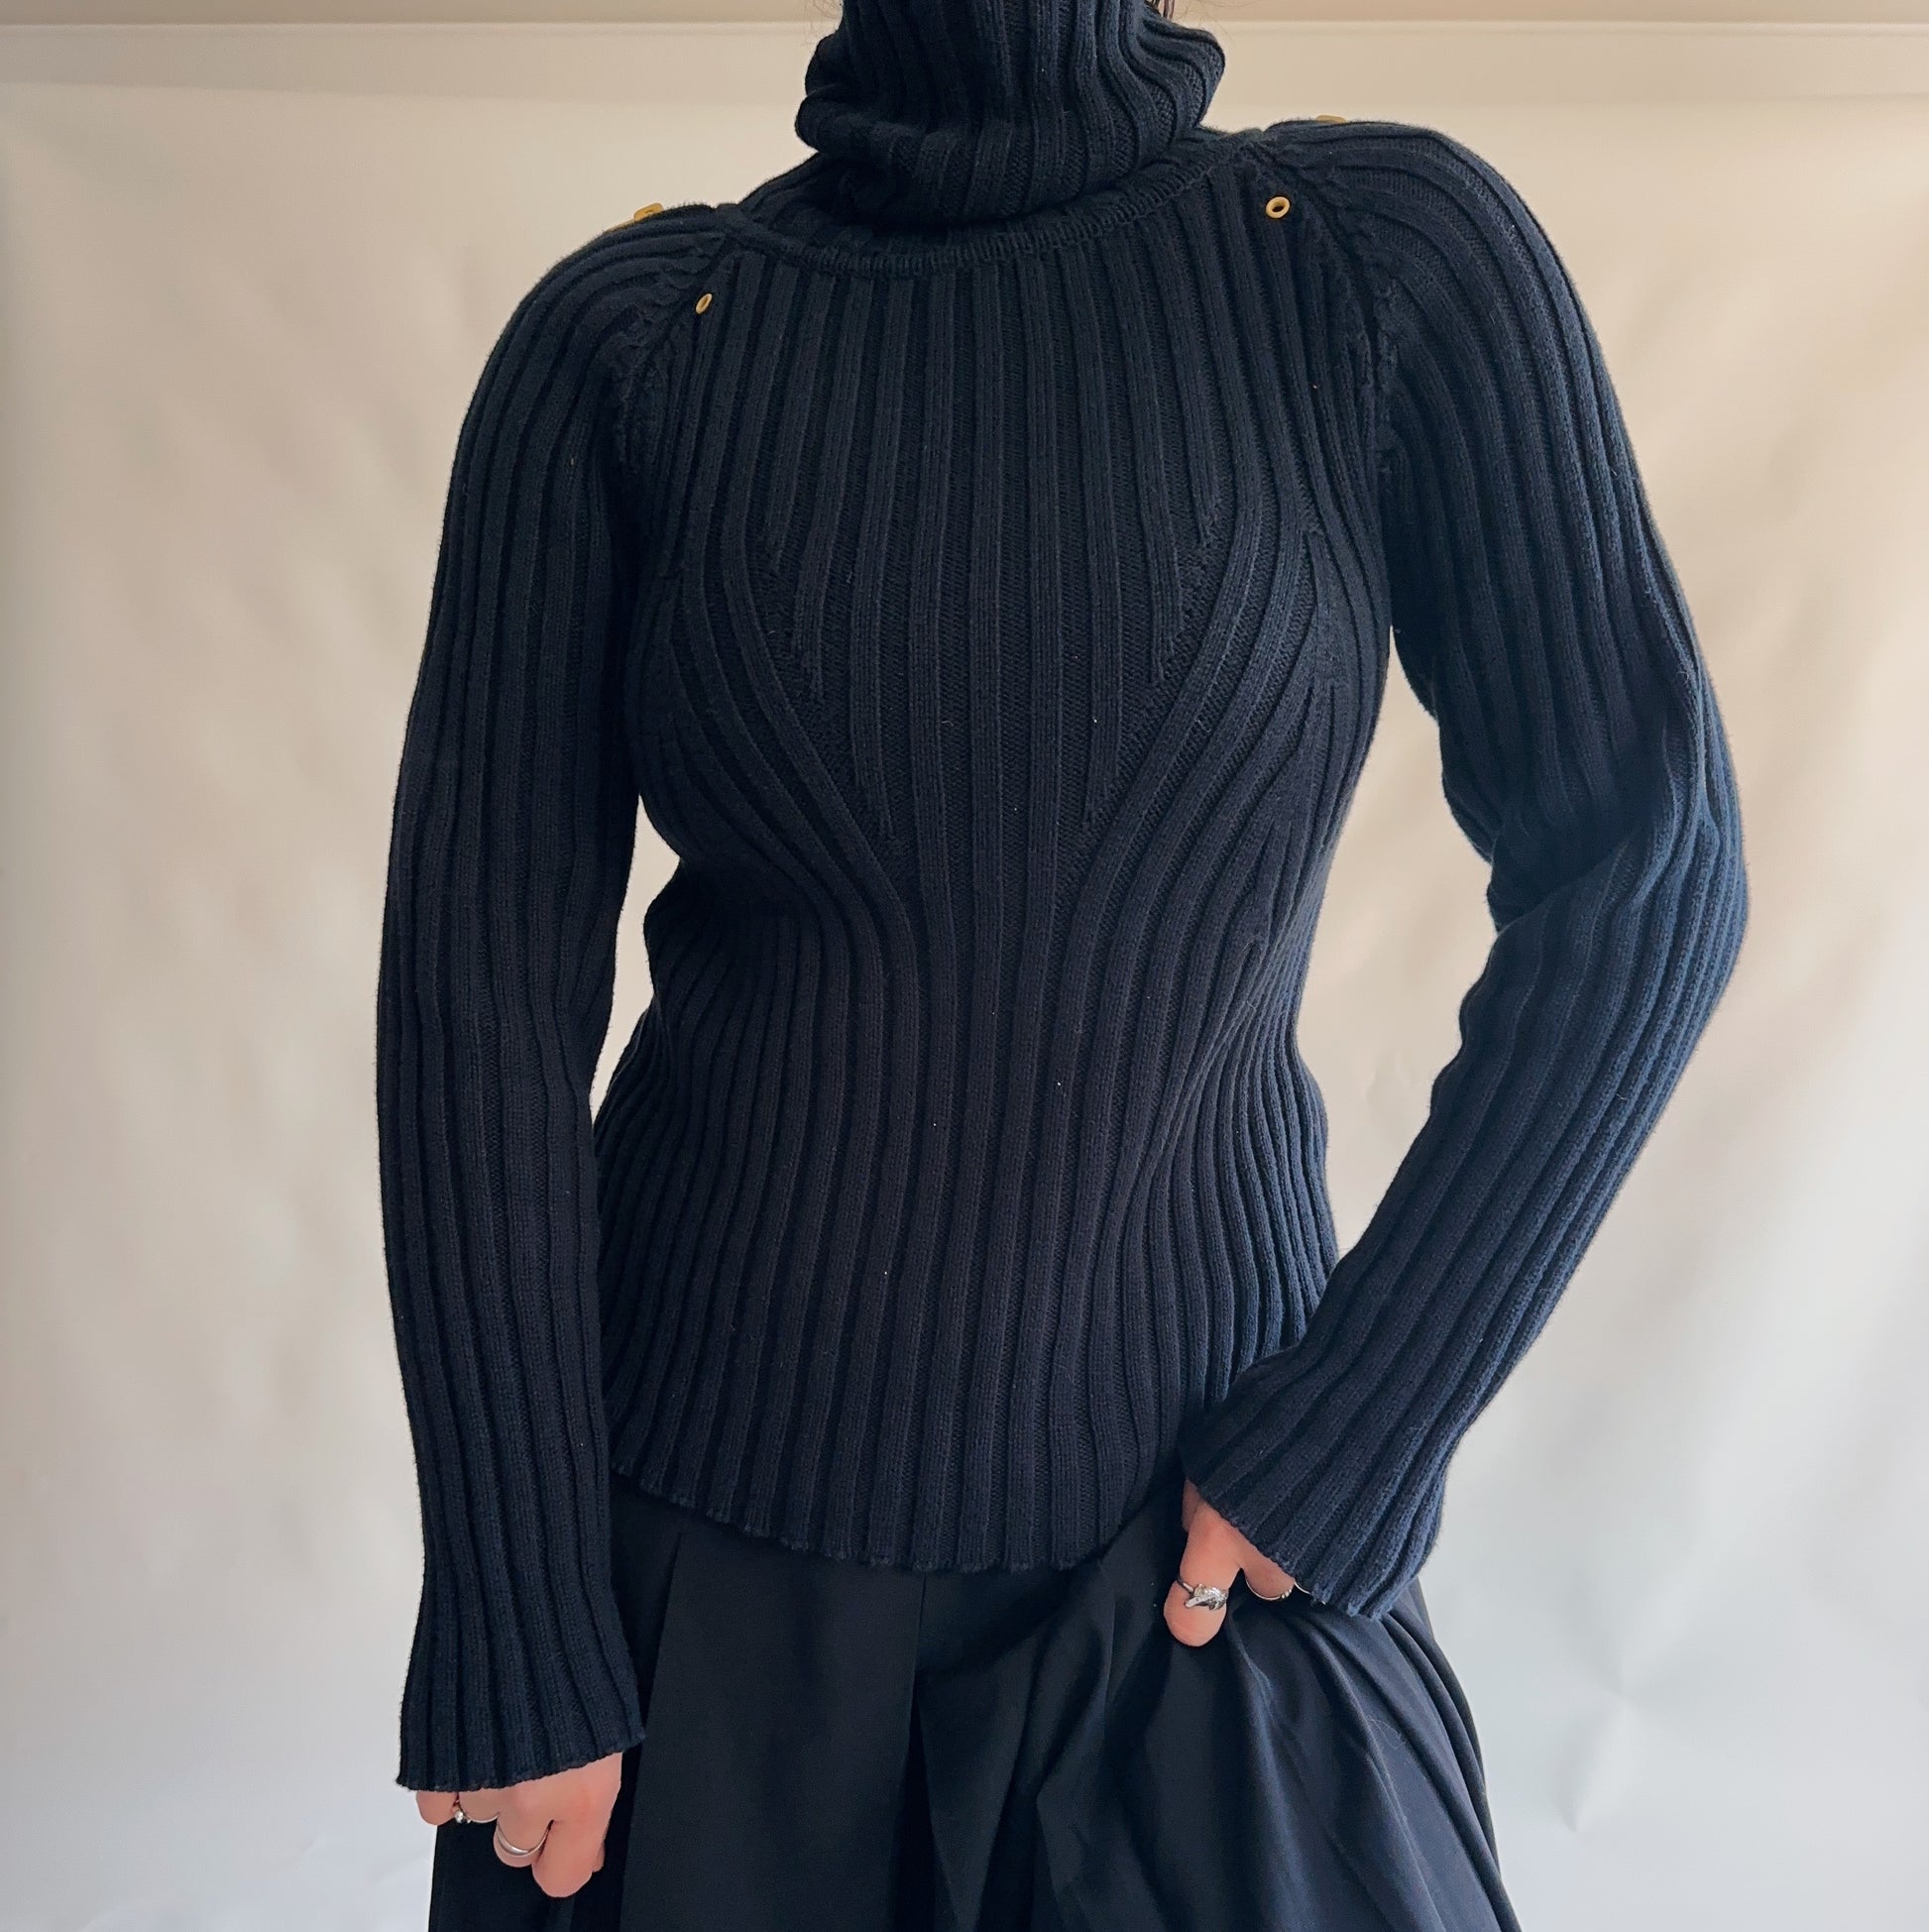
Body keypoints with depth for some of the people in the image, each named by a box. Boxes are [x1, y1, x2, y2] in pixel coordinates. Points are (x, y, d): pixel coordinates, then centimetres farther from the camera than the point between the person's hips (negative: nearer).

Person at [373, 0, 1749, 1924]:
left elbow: (1638, 876, -5)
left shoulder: (1391, 249, -7)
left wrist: (1360, 1425, -7)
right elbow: (481, 996, -8)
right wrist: (521, 1652, -7)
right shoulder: (620, 336, -6)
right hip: (697, 1498, 1)